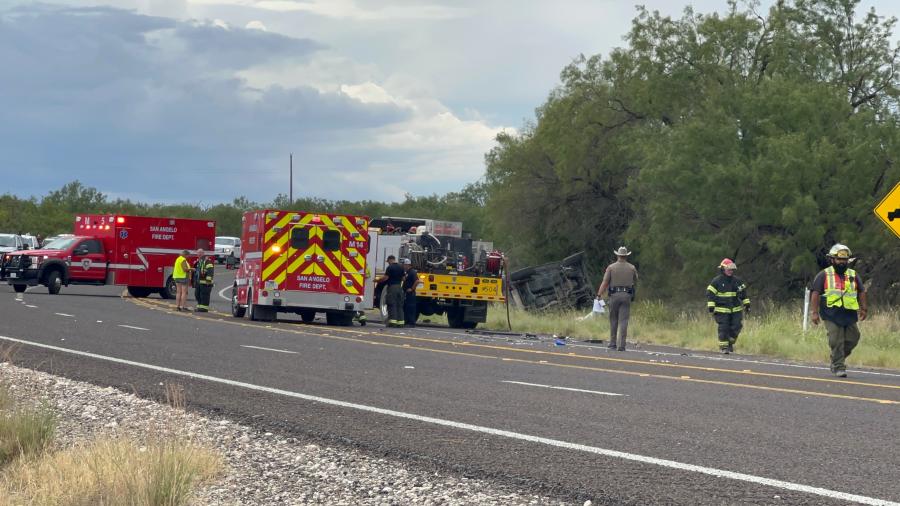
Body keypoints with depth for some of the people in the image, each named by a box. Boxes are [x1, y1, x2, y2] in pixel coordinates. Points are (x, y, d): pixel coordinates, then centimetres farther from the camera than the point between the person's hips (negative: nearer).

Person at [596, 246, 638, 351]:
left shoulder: (611, 267, 0)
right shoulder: (632, 268, 5)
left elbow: (605, 282, -6)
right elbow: (635, 281, 17)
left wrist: (599, 295, -6)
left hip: (614, 295, 0)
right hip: (627, 295, 1)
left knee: (613, 320, 11)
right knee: (623, 321, -2)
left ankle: (612, 344, 13)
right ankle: (621, 345, -9)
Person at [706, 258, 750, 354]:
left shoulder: (737, 280, 9)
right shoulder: (716, 281, -5)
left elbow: (743, 292, 18)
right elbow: (710, 293, -6)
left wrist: (747, 303, 13)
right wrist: (711, 306, -13)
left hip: (736, 309, 4)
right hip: (722, 310, -4)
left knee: (736, 327, 0)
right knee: (723, 328, -5)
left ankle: (731, 342, 22)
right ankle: (723, 346, 4)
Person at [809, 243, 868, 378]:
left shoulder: (853, 275, 15)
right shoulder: (824, 275, 3)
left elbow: (861, 292, 20)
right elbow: (815, 293, -2)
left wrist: (864, 309, 12)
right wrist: (814, 312, -9)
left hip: (849, 315, 4)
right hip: (832, 315, -4)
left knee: (852, 340, 3)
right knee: (836, 342, -9)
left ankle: (836, 359, 24)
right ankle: (839, 367, -2)